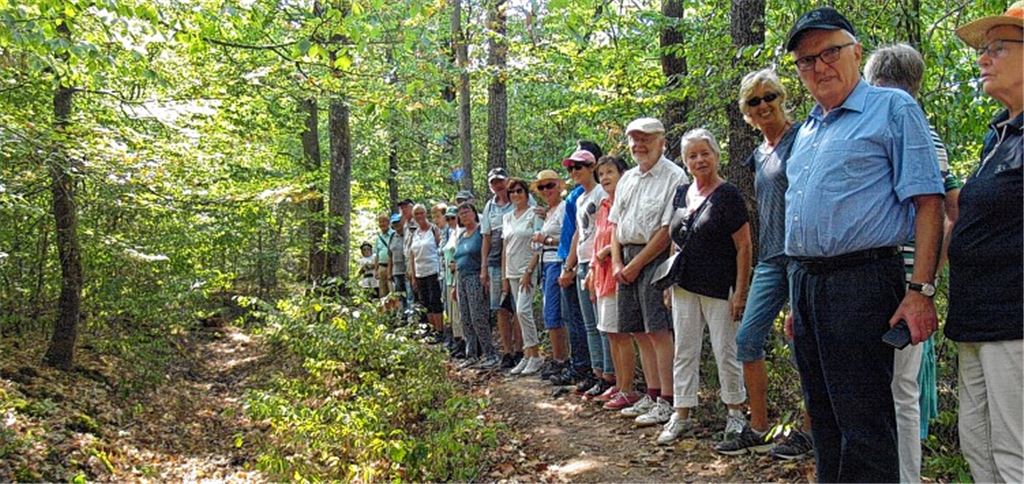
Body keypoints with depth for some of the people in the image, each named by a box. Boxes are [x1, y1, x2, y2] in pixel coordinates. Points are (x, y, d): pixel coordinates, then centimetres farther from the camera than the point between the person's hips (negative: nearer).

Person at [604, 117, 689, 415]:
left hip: (655, 258, -8)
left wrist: (635, 265, -12)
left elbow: (667, 229, -14)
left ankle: (667, 400, -3)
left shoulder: (674, 177, -7)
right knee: (640, 331, 10)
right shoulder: (628, 179, 17)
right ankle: (652, 395, 19)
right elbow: (615, 223, 19)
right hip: (627, 259, 8)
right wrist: (617, 262, 5)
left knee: (659, 331, -9)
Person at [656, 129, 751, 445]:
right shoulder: (681, 194, 10)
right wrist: (670, 281, 14)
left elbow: (744, 246, -11)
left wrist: (740, 292, -15)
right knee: (684, 351, 8)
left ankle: (736, 413, 18)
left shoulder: (728, 195, -8)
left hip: (719, 288, -6)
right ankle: (681, 415, 15)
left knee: (726, 351, 2)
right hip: (684, 286, 6)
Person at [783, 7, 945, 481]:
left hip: (860, 282, -8)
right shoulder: (807, 129, 20)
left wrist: (920, 290, -17)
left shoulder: (892, 108, -2)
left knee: (863, 423, -5)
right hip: (806, 283, 8)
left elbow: (927, 202, -9)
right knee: (825, 419, 14)